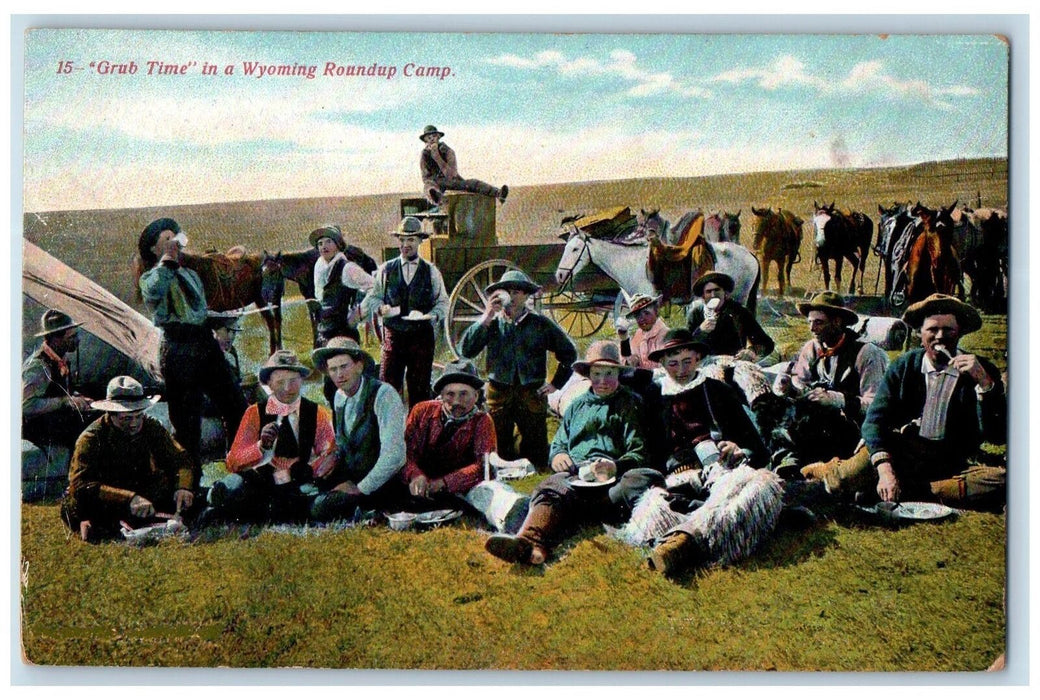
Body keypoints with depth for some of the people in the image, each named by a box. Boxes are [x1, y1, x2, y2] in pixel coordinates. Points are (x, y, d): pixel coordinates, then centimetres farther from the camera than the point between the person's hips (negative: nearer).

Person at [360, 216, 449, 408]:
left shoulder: (431, 271, 7)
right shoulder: (386, 269, 8)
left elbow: (443, 302, 8)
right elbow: (373, 297, 12)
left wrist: (433, 316, -12)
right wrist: (380, 308, -10)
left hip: (422, 336, 0)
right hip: (393, 335, 0)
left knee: (420, 389, 3)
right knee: (388, 386, -4)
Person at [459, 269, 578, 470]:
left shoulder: (541, 324, 4)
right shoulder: (492, 323, 6)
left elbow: (569, 353, 14)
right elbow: (466, 350, -8)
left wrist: (555, 384, 8)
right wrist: (486, 319, -14)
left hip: (532, 395, -1)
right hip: (498, 393, 1)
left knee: (536, 451, 0)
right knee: (498, 450, 4)